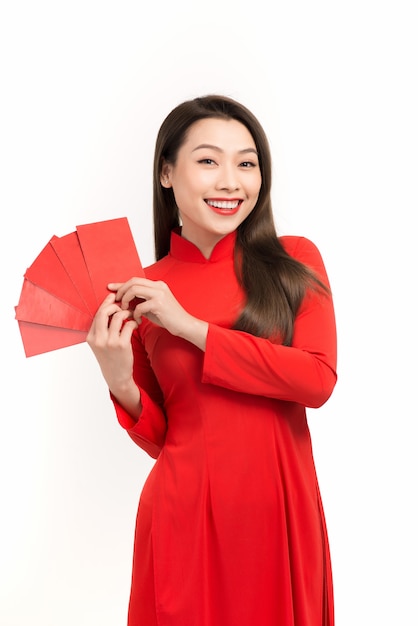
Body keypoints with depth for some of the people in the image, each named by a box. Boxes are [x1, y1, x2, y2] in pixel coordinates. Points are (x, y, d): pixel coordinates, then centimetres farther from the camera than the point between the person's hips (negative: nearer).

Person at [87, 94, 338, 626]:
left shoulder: (295, 261, -2)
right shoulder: (141, 295, -1)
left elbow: (318, 380, -15)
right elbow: (160, 438, 4)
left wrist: (191, 326, -16)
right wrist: (120, 381, -17)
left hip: (283, 509, 1)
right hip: (187, 516, 0)